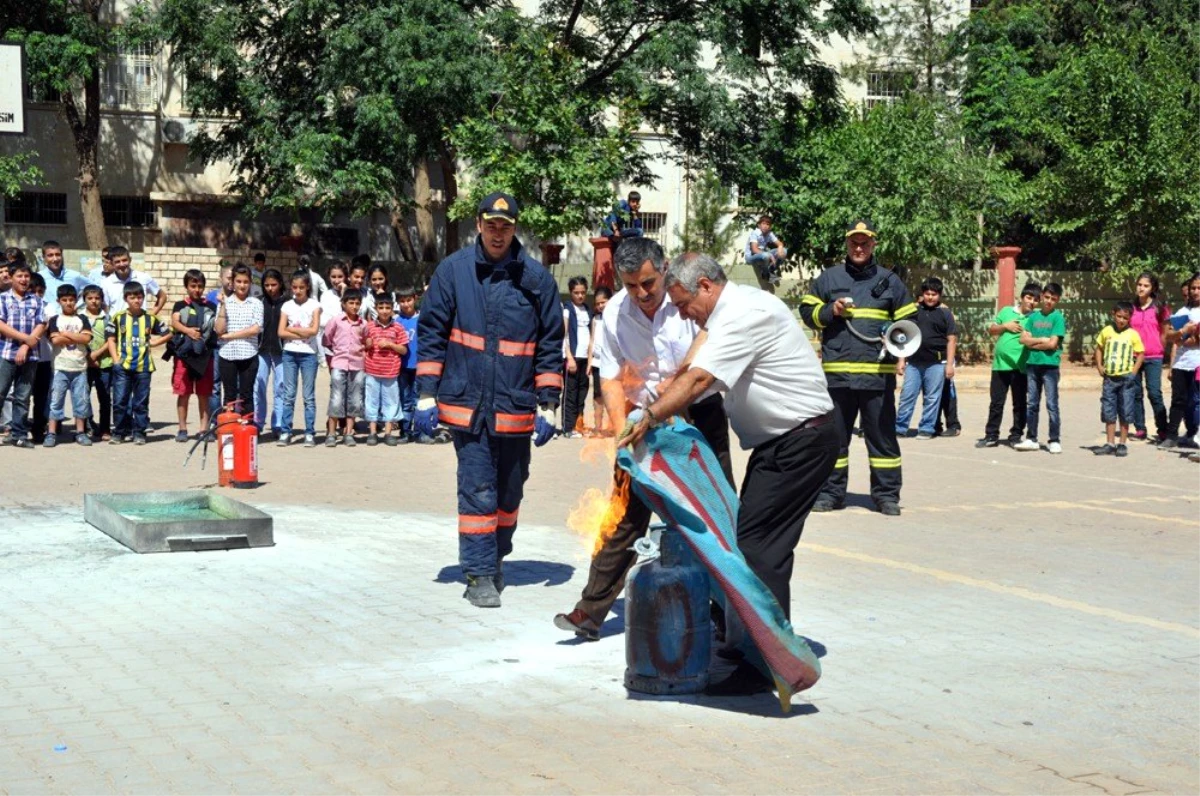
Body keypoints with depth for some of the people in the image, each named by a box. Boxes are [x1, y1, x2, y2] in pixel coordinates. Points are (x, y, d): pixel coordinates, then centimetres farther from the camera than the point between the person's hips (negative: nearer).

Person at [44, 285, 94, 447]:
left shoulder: (82, 319, 10)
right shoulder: (55, 320, 4)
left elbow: (87, 338, -6)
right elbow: (55, 340, -11)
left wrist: (66, 334, -7)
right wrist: (76, 337, -6)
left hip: (80, 367, 2)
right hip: (60, 367, -2)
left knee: (81, 400, 4)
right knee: (56, 400, -2)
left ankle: (81, 432, 13)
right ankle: (51, 433, 0)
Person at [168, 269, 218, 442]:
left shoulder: (210, 307, 11)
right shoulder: (180, 306, 8)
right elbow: (174, 322, -9)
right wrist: (188, 330, -26)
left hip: (205, 354, 1)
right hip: (184, 353, -1)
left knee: (204, 394, 4)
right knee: (183, 393, 2)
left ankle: (204, 428, 9)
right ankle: (182, 429, 8)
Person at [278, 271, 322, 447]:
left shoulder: (314, 305, 2)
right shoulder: (287, 306, 7)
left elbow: (314, 330, -9)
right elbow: (281, 332, -1)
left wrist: (291, 329, -6)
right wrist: (302, 334, -11)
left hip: (308, 354, -2)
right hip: (289, 353, 2)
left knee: (309, 396, 1)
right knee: (288, 394, 2)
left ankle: (309, 434, 4)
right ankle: (285, 432, 4)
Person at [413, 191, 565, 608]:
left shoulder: (536, 278, 0)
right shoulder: (453, 270, -1)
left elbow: (551, 345, 4)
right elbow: (431, 333, 3)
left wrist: (547, 406, 1)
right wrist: (426, 396, -1)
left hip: (515, 408, 2)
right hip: (466, 405, -2)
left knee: (509, 491, 14)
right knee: (477, 490, -4)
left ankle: (495, 558, 33)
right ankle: (479, 574, 4)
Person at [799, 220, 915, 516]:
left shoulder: (889, 281, 12)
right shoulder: (828, 278, 11)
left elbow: (908, 322, 14)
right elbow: (807, 311, 11)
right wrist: (831, 311, -7)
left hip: (878, 373, 0)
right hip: (836, 372, 1)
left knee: (882, 434, 1)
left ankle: (887, 494, 7)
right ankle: (831, 492, 13)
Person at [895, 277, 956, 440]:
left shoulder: (945, 314, 5)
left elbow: (951, 340, 3)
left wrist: (949, 364, -5)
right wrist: (901, 360, 7)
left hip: (936, 363, -2)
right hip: (914, 362, 2)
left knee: (932, 398, 2)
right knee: (907, 395, 1)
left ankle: (926, 429, 9)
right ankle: (900, 427, 6)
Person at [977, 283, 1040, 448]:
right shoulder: (1006, 311, 11)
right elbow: (991, 330, 14)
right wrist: (1005, 326, -2)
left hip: (1020, 366, -2)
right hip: (1000, 364, 2)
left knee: (1019, 404, 5)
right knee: (996, 403, 8)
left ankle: (1016, 436, 15)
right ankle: (991, 436, 14)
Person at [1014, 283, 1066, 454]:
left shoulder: (1058, 318, -3)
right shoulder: (1033, 316, 11)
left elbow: (1052, 344, -11)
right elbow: (1024, 339, 4)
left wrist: (1033, 343, -2)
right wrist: (1042, 340, -8)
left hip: (1050, 365, -5)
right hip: (1032, 364, 5)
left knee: (1052, 404, -2)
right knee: (1031, 403, 8)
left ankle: (1054, 441, 3)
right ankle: (1031, 439, 15)